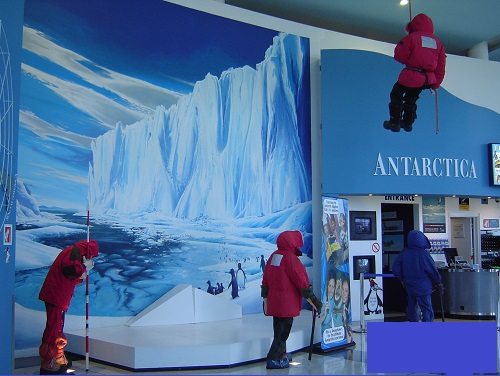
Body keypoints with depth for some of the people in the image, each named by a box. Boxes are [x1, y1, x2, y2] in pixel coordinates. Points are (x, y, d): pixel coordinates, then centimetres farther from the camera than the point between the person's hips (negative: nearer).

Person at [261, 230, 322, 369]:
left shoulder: (273, 256, 8)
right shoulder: (291, 258, -15)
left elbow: (265, 280, 13)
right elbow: (302, 282, -15)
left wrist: (266, 300, 21)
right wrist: (314, 301, -8)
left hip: (273, 303, 8)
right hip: (287, 304, -8)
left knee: (279, 329, 19)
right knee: (283, 331, 0)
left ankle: (282, 355, 32)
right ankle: (272, 359, 0)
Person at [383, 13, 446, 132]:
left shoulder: (412, 37, -5)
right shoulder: (438, 42, 14)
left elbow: (399, 56, -6)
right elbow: (440, 67, 13)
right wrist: (435, 84, 18)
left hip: (411, 76, -6)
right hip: (428, 80, 6)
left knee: (396, 95, 14)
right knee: (411, 98, 26)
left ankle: (395, 123, 11)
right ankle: (408, 123, 31)